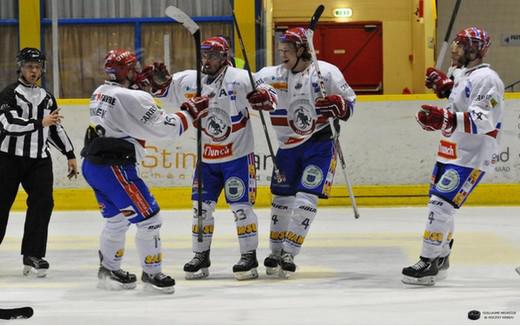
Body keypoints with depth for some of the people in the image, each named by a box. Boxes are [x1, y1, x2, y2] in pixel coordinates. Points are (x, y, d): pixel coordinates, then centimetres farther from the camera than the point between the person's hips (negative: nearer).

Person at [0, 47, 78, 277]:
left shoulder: (47, 98, 14)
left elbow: (56, 129, 21)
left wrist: (70, 155, 18)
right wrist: (40, 122, -29)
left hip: (39, 159, 5)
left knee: (43, 203, -9)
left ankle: (33, 256, -5)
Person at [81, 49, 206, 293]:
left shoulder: (100, 93, 11)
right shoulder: (130, 98, -16)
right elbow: (165, 127, -17)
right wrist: (190, 113, -3)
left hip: (92, 165, 10)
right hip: (114, 169, -10)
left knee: (117, 218, 23)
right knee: (148, 216, -1)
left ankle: (109, 270, 31)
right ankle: (151, 272, 6)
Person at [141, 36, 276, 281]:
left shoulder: (239, 79, -15)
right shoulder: (189, 81, 1)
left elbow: (270, 94, -20)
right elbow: (166, 89, 13)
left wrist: (264, 96, -43)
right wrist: (158, 79, -8)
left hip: (238, 155, -5)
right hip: (207, 157, 5)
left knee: (241, 206, -6)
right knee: (201, 206, 6)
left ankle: (249, 256, 3)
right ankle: (201, 257, 16)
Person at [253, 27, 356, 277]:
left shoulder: (327, 72, -10)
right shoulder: (272, 75, -1)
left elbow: (349, 100, -2)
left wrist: (340, 107, -24)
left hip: (319, 145, -4)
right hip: (288, 146, 4)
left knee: (305, 198, -10)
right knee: (281, 198, 8)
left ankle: (288, 254, -6)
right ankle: (276, 252, 21)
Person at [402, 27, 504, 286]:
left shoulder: (486, 79, -17)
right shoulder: (464, 75, 15)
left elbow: (482, 120, -29)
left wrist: (445, 119, -39)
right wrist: (446, 86, 26)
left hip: (471, 158, -10)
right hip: (451, 153, 10)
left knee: (441, 204, -16)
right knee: (439, 203, 16)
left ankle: (428, 264, -14)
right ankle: (440, 259, 30)